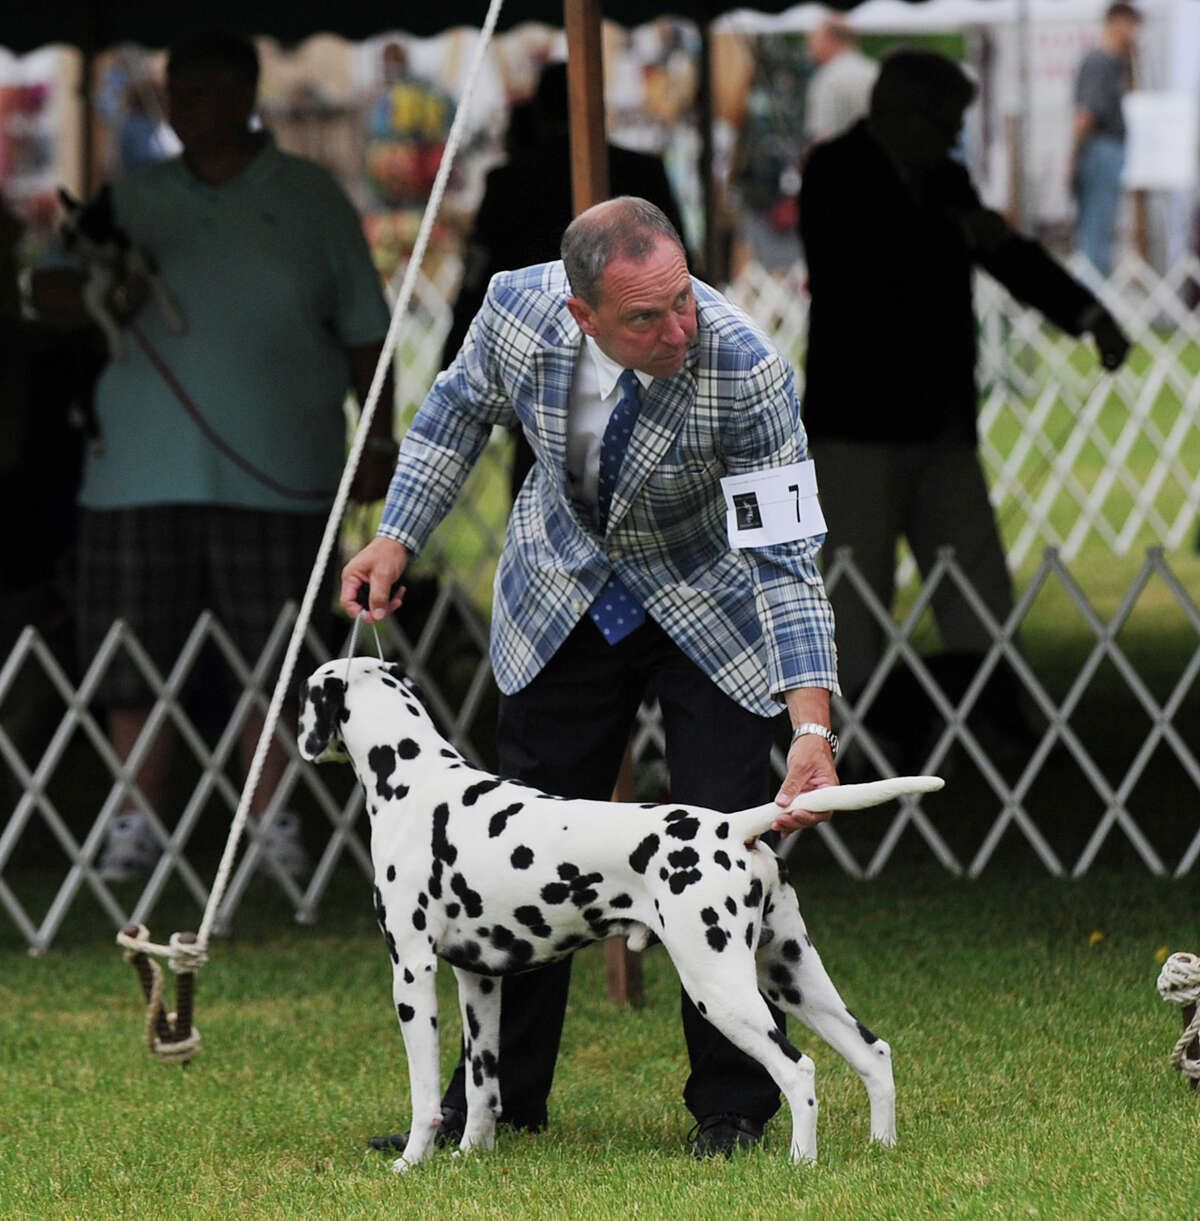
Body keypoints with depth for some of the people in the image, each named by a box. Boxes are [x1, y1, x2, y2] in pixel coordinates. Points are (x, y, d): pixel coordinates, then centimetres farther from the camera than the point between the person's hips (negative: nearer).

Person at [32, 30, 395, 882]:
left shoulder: (307, 198, 8)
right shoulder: (135, 198, 14)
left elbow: (362, 332, 9)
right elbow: (47, 285, 12)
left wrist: (378, 438, 3)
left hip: (273, 474, -2)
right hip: (142, 471, 2)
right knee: (136, 651, 0)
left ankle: (274, 822, 7)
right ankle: (138, 824, 7)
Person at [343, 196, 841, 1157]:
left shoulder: (747, 371, -34)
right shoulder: (519, 310, -24)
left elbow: (787, 561, -32)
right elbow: (461, 410, 1)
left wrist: (813, 729, -40)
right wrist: (398, 538, -3)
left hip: (709, 607, -3)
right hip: (563, 598, 3)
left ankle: (733, 1105, 4)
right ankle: (501, 1094, 20)